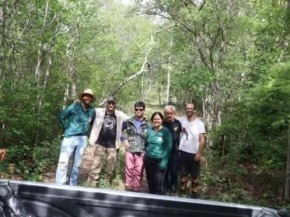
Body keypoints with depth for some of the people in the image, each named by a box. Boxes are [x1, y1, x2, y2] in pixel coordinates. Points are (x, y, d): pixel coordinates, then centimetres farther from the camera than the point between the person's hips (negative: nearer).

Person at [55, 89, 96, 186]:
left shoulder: (92, 111, 2)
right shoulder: (75, 106, -8)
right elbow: (61, 116, -1)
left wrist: (86, 129, 9)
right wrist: (67, 127, 0)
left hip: (82, 139, 4)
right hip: (70, 137, -4)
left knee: (77, 164, 12)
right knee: (63, 162, -6)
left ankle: (73, 186, 24)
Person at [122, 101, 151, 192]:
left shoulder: (147, 124, 5)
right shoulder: (129, 122, 10)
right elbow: (124, 132, 14)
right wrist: (125, 140, 0)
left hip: (141, 150, -1)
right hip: (129, 149, 1)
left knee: (139, 170, 2)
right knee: (129, 168, 4)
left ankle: (136, 188, 16)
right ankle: (128, 187, 19)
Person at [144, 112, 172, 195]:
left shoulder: (166, 131, -7)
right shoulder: (149, 130, 6)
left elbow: (168, 147, -9)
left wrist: (164, 161, -14)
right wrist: (145, 154, 9)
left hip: (159, 161, -4)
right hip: (148, 160, 5)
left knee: (158, 182, -10)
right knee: (150, 181, 12)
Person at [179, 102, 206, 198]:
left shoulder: (199, 123, -9)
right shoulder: (182, 120, 1)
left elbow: (202, 139, -11)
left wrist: (199, 153, -16)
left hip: (194, 153, -3)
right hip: (183, 151, 3)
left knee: (195, 175, 9)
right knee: (183, 172, 13)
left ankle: (194, 192, 23)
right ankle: (182, 190, 27)